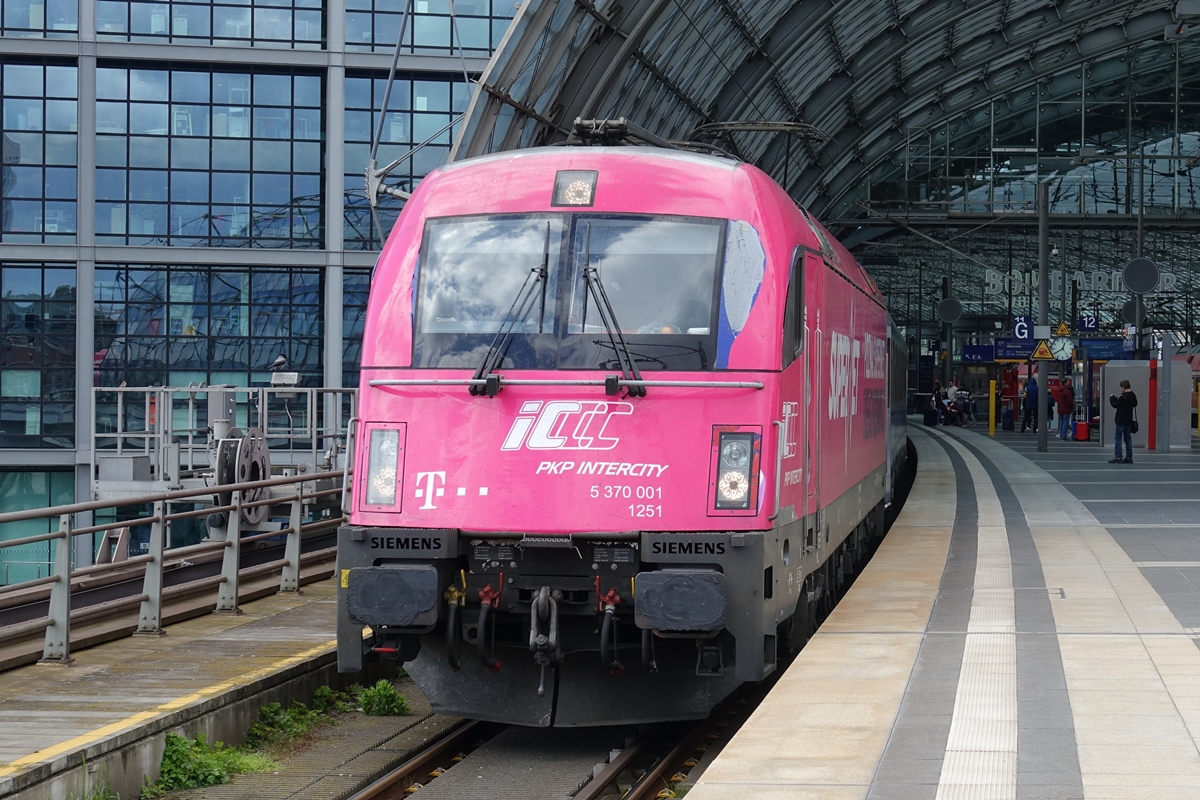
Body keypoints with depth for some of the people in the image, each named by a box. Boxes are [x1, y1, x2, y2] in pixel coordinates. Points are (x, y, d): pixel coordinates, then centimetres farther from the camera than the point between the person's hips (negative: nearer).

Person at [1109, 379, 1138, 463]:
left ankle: (1118, 457, -6)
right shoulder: (1133, 396, 5)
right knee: (1128, 439, 11)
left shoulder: (1124, 397, -20)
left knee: (1117, 438, -3)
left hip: (1121, 421, -8)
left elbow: (1115, 405, -14)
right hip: (1128, 421, 8)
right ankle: (1129, 457, 12)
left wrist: (1112, 398, 5)